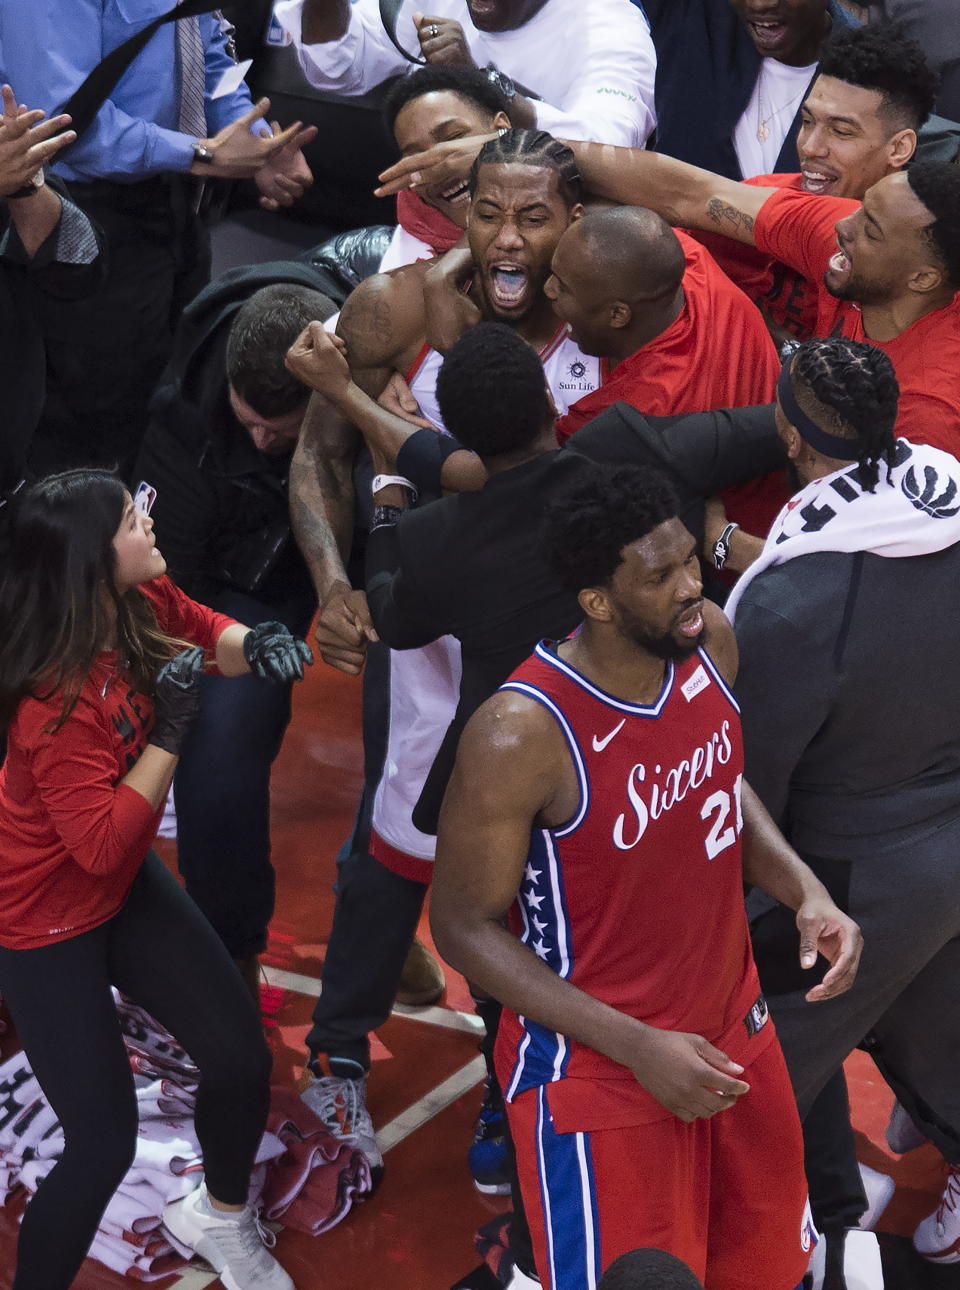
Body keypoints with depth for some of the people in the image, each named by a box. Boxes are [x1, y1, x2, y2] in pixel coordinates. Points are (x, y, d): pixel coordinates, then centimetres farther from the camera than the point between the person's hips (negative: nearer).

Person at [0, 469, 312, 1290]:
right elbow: (101, 844, -31)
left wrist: (255, 646, -15)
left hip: (127, 885, 8)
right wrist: (170, 733, -32)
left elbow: (209, 634, 8)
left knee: (242, 1058, 10)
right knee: (105, 1143, -6)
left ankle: (220, 1217, 40)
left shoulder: (143, 603, -12)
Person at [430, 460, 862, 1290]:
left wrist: (804, 889, -7)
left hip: (734, 1034, 7)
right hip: (600, 1069, -7)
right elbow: (464, 927, -18)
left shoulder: (709, 642, -9)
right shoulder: (523, 736, -28)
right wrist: (637, 1046, -22)